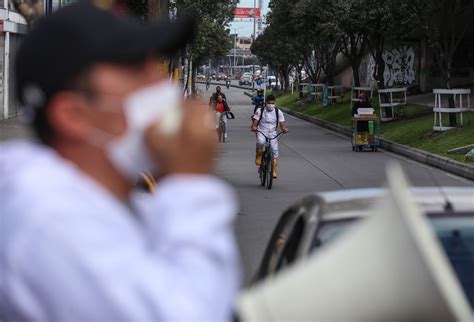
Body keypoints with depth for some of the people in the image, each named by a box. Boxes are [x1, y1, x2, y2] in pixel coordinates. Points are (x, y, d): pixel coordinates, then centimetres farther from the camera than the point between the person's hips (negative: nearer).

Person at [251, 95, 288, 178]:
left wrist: (284, 128, -26)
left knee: (275, 150, -10)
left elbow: (282, 123, -3)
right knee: (261, 142, -36)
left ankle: (274, 171, 1)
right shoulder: (260, 111, -2)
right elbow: (255, 122, -8)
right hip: (261, 132, -2)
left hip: (272, 134, 2)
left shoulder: (278, 112, 3)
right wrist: (254, 127, -31)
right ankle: (258, 156, -7)